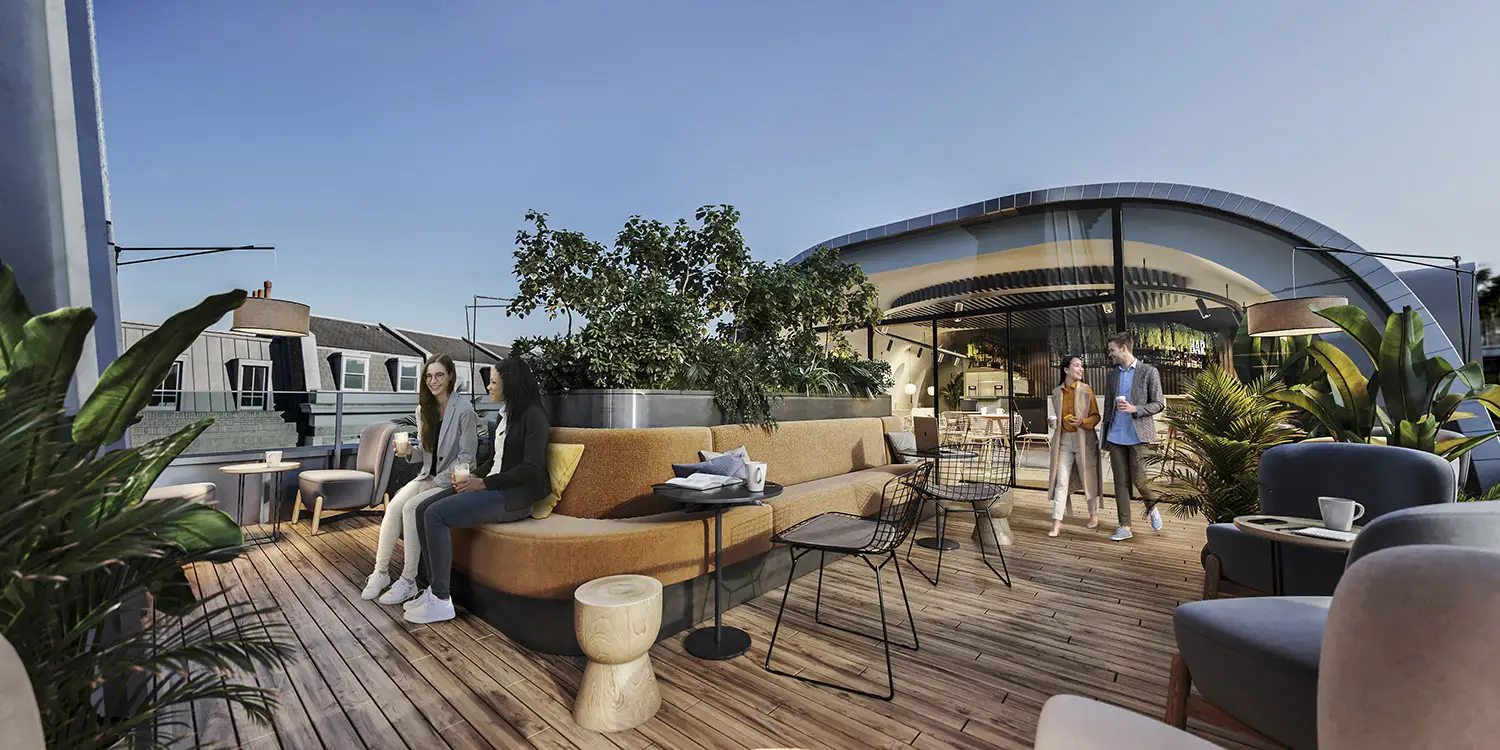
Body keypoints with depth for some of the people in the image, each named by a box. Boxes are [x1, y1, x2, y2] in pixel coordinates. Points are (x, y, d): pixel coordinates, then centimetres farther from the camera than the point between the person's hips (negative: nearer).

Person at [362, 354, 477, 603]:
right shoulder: (423, 408, 7)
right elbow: (426, 452, 14)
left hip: (452, 480, -6)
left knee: (411, 508, -24)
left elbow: (467, 456, -13)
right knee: (393, 506, -18)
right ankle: (380, 571, -3)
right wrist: (410, 452, -8)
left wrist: (437, 482, -14)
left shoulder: (463, 408, -14)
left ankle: (408, 582, -12)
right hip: (428, 476, 6)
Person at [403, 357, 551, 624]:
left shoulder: (533, 415, -10)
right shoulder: (506, 415, 20)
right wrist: (470, 477, 6)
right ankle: (434, 589, 5)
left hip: (514, 496, -9)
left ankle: (441, 601, -11)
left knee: (435, 515, -20)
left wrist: (484, 483, -16)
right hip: (493, 489, 9)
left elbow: (531, 467, -18)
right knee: (424, 511, -1)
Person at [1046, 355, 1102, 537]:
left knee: (1088, 478, 10)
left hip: (1084, 440, -2)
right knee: (1061, 481, -2)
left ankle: (1094, 515, 32)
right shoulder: (1056, 392, 6)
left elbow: (1096, 416, -2)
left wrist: (1082, 422, -17)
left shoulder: (1086, 390, -2)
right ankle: (1057, 522, -1)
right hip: (1063, 441, 2)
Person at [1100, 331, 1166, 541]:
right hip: (1116, 436, 4)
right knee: (1120, 482, 4)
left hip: (1138, 435, -4)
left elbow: (1159, 404, -3)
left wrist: (1135, 409, -20)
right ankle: (1124, 526, 9)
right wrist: (1105, 438, 13)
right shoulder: (1112, 375, 13)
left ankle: (1152, 507, 28)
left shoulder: (1149, 372, -1)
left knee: (1138, 479, -5)